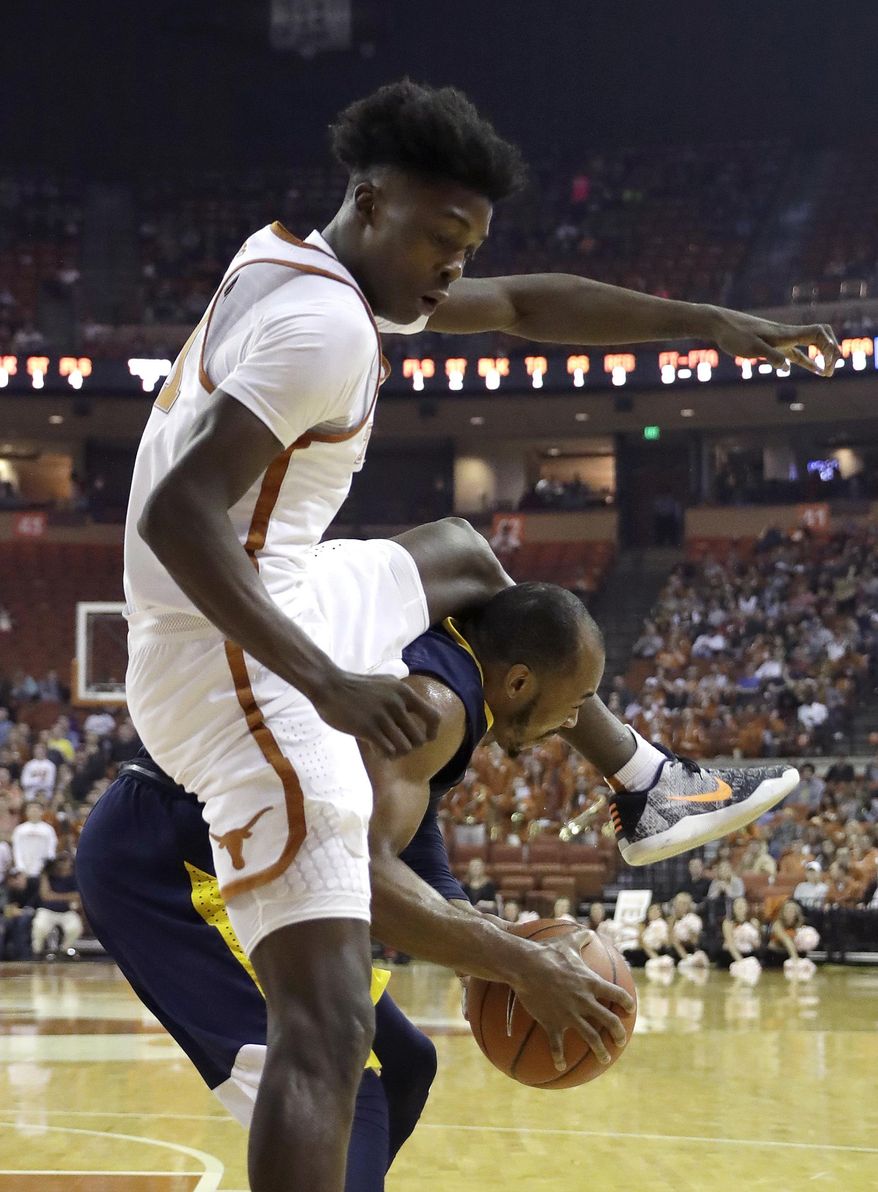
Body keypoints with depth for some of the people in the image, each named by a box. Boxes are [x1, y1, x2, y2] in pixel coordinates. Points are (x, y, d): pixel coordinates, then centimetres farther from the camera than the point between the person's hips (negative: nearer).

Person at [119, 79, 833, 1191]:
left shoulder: (293, 265, 11)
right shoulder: (324, 324, -20)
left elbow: (525, 305, 21)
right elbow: (176, 515, -31)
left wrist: (711, 323, 16)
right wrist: (325, 683, -37)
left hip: (261, 624, 11)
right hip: (237, 664, -11)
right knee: (328, 1028, -20)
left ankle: (643, 786, 44)